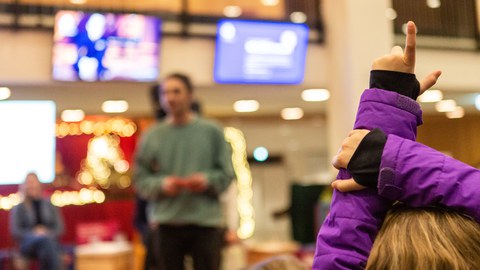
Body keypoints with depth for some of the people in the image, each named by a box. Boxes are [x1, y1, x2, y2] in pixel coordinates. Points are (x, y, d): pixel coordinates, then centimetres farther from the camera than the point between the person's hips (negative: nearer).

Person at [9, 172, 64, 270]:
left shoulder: (49, 205, 19)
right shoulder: (18, 208, 15)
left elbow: (59, 227, 13)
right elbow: (15, 231, 5)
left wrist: (47, 233, -9)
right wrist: (34, 234, -12)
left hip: (50, 241, 1)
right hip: (28, 244, -1)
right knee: (45, 240, -39)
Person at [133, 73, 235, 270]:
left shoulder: (212, 131, 3)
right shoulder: (152, 136, 6)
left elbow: (226, 174, 3)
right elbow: (140, 179, 5)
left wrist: (208, 180, -15)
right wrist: (161, 184, -13)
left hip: (206, 221, -1)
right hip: (166, 223, 1)